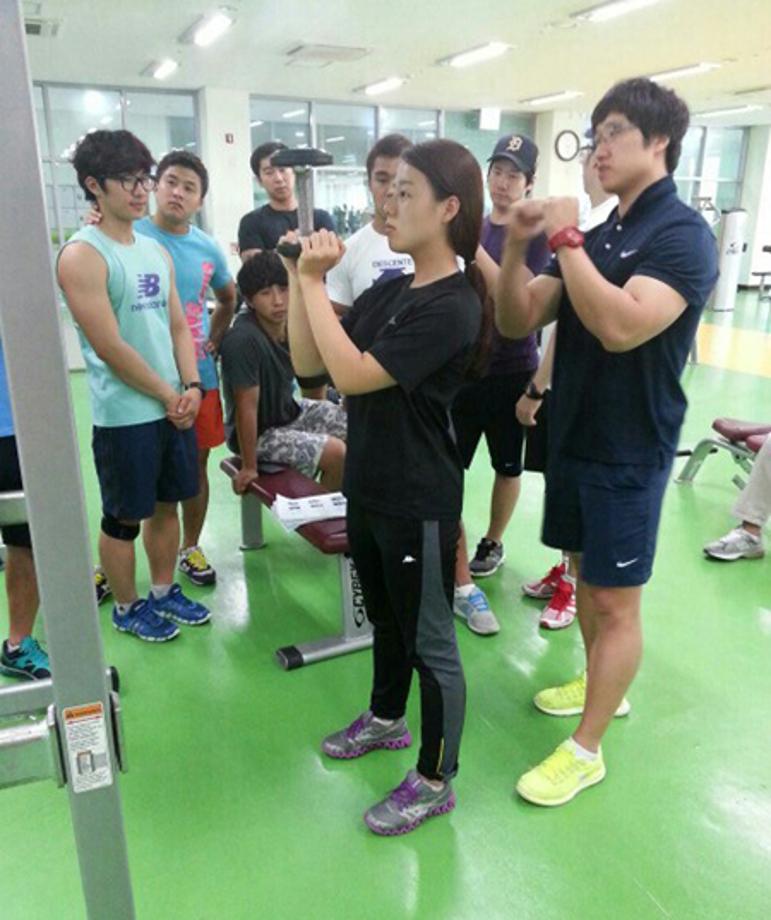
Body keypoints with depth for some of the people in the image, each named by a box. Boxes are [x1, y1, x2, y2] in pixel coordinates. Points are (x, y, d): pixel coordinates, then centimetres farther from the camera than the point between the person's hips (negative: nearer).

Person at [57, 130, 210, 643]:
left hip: (175, 406, 7)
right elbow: (110, 348, -17)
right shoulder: (82, 255, -13)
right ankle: (126, 608, 26)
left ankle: (164, 592, 35)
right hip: (125, 416, -7)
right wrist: (169, 396, -11)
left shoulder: (157, 252, 10)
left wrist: (191, 387, -3)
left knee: (166, 503, 18)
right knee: (124, 517, 8)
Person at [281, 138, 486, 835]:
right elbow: (307, 362, 4)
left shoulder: (452, 307, -20)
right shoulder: (388, 292, 6)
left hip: (419, 505, -8)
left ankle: (436, 781, 28)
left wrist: (312, 283, -18)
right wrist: (303, 278, -6)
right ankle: (387, 718, 50)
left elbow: (352, 375, -25)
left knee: (430, 644, 8)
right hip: (369, 490, 9)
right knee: (386, 619, 26)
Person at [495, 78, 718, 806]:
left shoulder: (682, 234, -14)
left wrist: (566, 238, -24)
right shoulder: (596, 236, 9)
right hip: (573, 437, 8)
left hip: (629, 451, -8)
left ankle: (585, 750, 14)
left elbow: (621, 327, -31)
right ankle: (600, 684, 41)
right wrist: (518, 245, -10)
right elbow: (517, 321, 4)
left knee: (616, 602, 2)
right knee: (585, 577, 20)